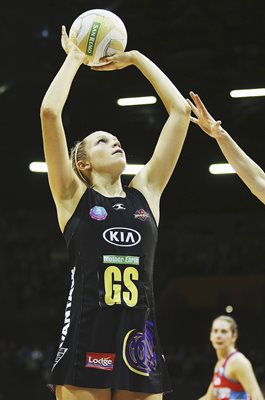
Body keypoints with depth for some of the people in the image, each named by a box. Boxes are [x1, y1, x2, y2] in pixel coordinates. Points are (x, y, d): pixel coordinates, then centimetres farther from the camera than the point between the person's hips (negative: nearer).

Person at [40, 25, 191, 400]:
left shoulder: (146, 193, 15)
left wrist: (136, 58, 21)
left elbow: (180, 110, 16)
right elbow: (49, 112, -3)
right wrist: (74, 58, 11)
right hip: (85, 342, -3)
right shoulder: (73, 196, 7)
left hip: (139, 343, 3)